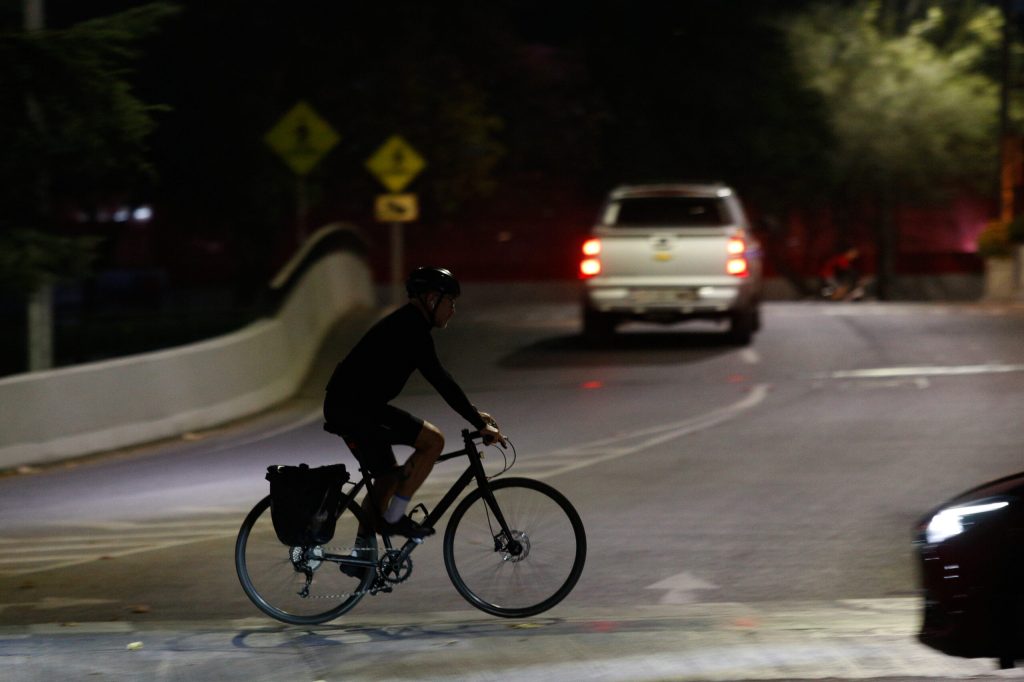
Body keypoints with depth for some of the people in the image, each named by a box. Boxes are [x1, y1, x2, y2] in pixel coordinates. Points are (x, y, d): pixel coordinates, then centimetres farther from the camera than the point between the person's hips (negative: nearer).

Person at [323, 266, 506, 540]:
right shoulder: (411, 330, -14)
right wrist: (479, 424, -17)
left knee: (388, 475, 18)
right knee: (433, 440, -11)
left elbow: (438, 377, 25)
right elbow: (440, 381, -19)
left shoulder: (405, 325, 18)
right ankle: (394, 517, -7)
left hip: (343, 406, 10)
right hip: (355, 407, -10)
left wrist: (474, 413, 22)